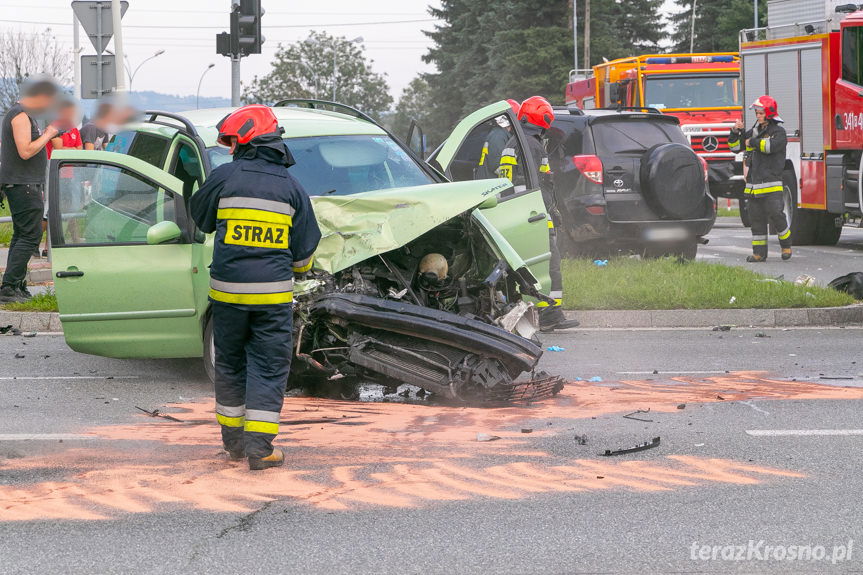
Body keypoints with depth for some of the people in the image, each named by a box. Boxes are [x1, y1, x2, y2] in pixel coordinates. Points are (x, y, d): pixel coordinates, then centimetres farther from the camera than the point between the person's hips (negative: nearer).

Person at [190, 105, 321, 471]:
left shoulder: (225, 177, -2)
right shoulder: (291, 187, 4)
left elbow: (200, 218, 16)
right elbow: (305, 249, 9)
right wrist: (297, 269, 31)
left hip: (227, 289, 0)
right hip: (274, 292, 0)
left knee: (229, 363, 15)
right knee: (269, 369, 4)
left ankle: (233, 440, 23)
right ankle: (259, 446, -3)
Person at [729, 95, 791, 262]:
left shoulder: (778, 131, -1)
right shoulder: (753, 132, 17)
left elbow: (771, 146, -21)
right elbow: (735, 147, 19)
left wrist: (753, 142, -9)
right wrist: (736, 132, 2)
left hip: (771, 184, -6)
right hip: (754, 183, 6)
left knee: (776, 215, -11)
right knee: (757, 219, 6)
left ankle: (786, 244, 9)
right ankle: (759, 252, 9)